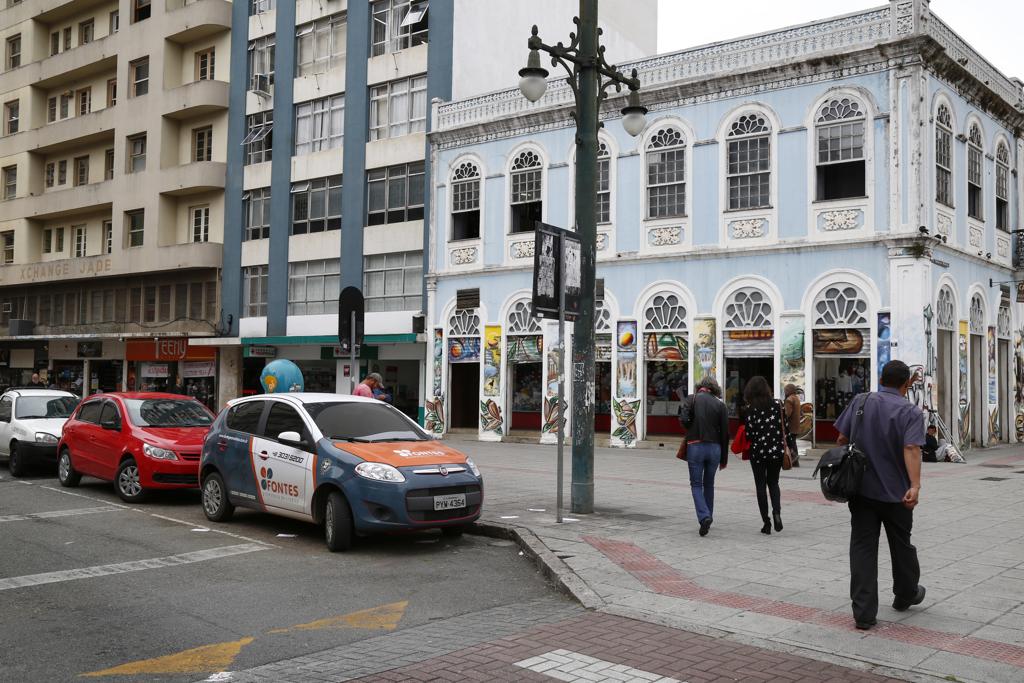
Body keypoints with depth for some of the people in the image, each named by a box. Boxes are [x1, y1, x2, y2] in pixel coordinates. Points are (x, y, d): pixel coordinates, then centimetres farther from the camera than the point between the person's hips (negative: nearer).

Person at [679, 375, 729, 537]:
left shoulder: (692, 399, -1)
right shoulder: (720, 405, 4)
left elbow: (684, 420, -15)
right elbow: (725, 433, 2)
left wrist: (692, 430, 9)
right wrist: (724, 458, 8)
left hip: (695, 446, -2)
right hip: (714, 447, 2)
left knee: (696, 484, 4)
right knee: (709, 484, 17)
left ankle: (704, 517, -16)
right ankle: (708, 518, 23)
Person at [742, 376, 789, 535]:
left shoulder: (748, 408, -7)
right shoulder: (776, 403, -2)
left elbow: (748, 433, -9)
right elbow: (782, 427, -1)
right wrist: (785, 446, 10)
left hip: (757, 451, -2)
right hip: (776, 450, 2)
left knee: (761, 486, 8)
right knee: (773, 483, 17)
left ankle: (766, 522, 5)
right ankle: (777, 512, -7)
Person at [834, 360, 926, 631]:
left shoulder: (860, 402, 1)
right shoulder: (911, 412, -9)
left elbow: (842, 438, 3)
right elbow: (911, 449, -24)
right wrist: (915, 486, -32)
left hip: (861, 489, 2)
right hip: (896, 493, -2)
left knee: (863, 548, 2)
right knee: (901, 545, 18)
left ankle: (864, 612, -3)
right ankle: (906, 596, 40)